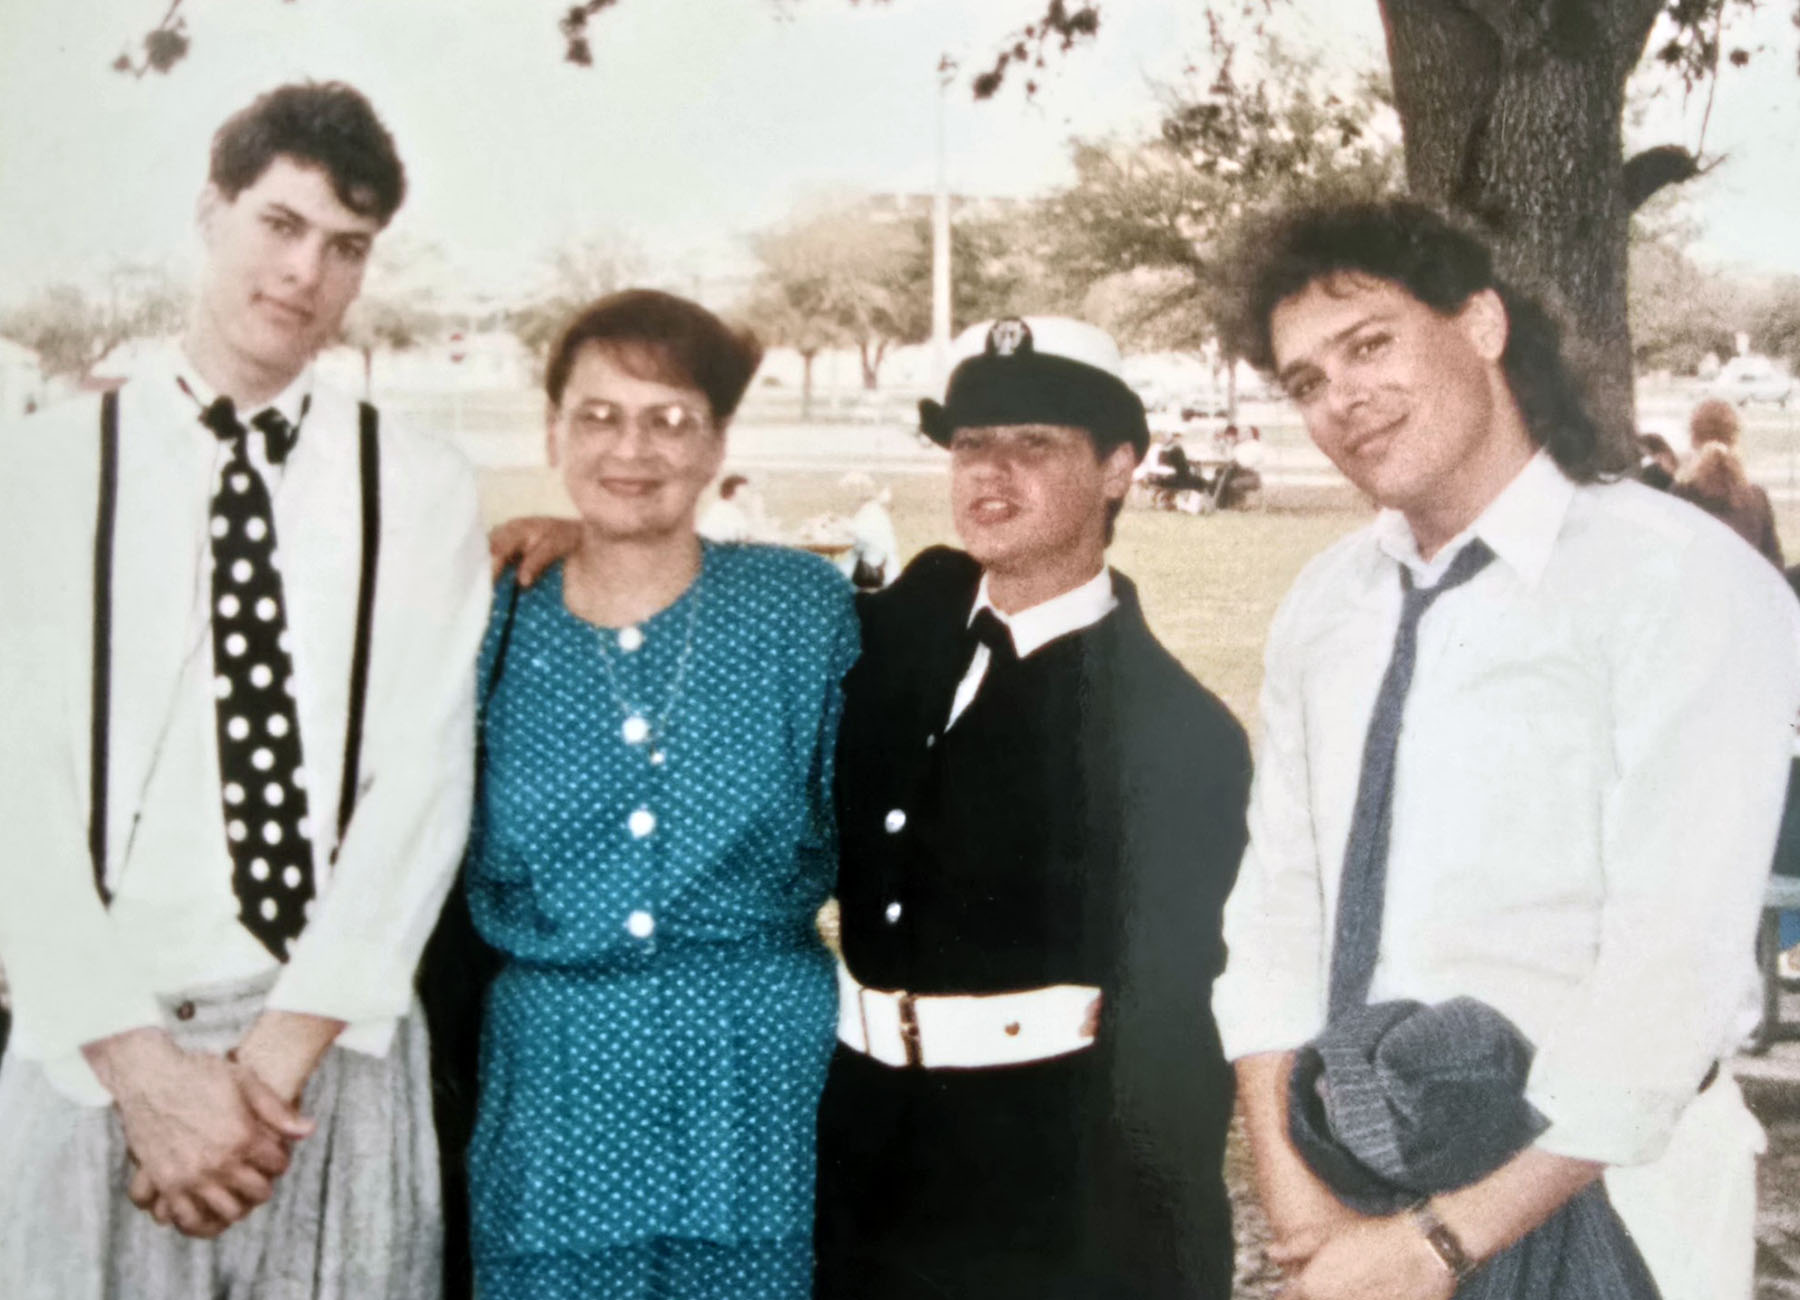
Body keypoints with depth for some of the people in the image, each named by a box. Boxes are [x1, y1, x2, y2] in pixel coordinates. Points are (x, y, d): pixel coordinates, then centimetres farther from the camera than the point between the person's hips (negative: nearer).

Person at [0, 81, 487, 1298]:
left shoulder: (422, 488, 4)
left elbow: (421, 783, -4)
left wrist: (286, 1048, -13)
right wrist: (141, 1061, -13)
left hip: (342, 1054, 1)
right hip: (98, 1057, 0)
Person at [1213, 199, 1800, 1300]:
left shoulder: (1682, 584, -15)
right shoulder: (1324, 606, 5)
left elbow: (1673, 971, -20)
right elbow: (1279, 902, 4)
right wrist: (1293, 1190, -8)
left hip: (1579, 1195, -5)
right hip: (1352, 1192, 5)